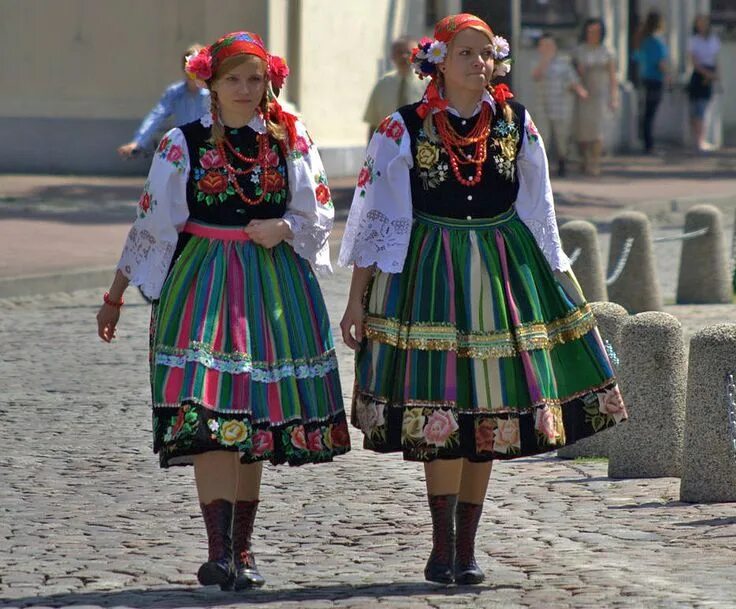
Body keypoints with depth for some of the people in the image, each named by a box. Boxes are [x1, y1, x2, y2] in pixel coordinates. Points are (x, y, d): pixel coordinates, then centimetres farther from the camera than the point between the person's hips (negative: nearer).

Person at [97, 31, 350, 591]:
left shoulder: (292, 140, 6)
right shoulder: (184, 144, 2)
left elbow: (320, 214, 10)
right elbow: (151, 226, 5)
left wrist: (284, 229, -12)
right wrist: (115, 297, 6)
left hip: (275, 287, 2)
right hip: (203, 286, -2)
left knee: (258, 416, 5)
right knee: (208, 415, -16)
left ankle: (242, 548, 16)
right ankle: (219, 550, -20)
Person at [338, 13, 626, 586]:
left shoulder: (516, 123, 6)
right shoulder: (405, 129, -3)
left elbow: (538, 214, 14)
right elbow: (375, 218, 0)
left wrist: (557, 284, 13)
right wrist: (357, 299, -2)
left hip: (505, 273, 3)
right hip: (428, 274, -3)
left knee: (490, 412, 4)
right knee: (441, 414, -12)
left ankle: (465, 547, 13)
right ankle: (443, 547, -3)